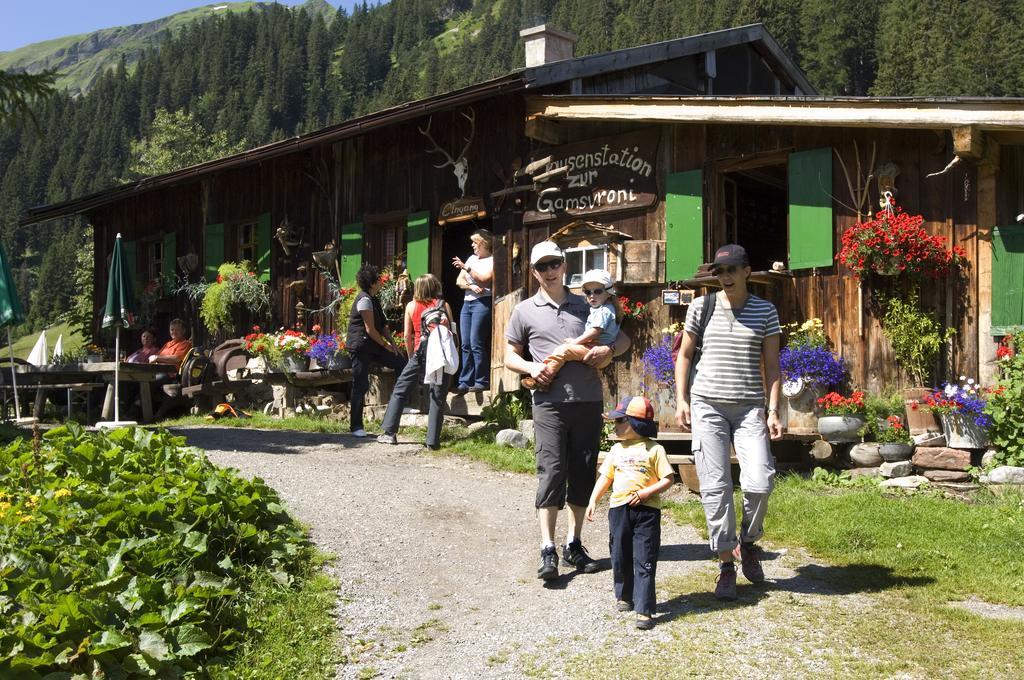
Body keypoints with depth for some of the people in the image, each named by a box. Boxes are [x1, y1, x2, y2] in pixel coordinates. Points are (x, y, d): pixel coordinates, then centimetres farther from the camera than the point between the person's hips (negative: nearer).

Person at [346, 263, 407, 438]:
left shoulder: (374, 299, 15)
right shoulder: (364, 300, -15)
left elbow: (383, 325, 17)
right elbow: (370, 329, -17)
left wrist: (392, 343, 5)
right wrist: (385, 345, -7)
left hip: (373, 347, 9)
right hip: (361, 346, -9)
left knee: (401, 363, 3)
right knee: (360, 386, -5)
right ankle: (356, 427, 3)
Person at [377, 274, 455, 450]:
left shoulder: (411, 306, 7)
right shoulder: (443, 305, 4)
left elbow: (407, 336, 6)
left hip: (420, 354, 1)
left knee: (400, 391, 12)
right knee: (437, 397, 3)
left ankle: (390, 433, 10)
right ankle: (433, 440, 0)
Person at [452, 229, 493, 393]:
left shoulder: (492, 260, -1)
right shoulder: (472, 258, 18)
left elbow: (485, 280, -16)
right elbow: (459, 281, 12)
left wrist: (466, 268, -12)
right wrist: (471, 286, -7)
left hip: (483, 303, -7)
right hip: (467, 302, 7)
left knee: (476, 344, -11)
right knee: (465, 345, 3)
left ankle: (482, 382, -6)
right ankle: (465, 382, 5)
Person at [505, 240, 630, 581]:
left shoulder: (586, 306, 13)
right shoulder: (525, 311, 8)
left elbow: (624, 339, 16)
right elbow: (510, 356, 13)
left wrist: (607, 350, -6)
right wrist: (531, 367, -8)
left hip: (588, 400, 3)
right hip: (550, 402, -2)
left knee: (583, 472, 7)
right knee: (551, 470, -10)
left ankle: (573, 544, 20)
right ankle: (548, 550, -6)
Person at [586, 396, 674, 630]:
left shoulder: (654, 449, -3)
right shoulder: (617, 449, 12)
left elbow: (667, 479, -5)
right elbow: (605, 478, 16)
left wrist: (646, 493, -16)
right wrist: (593, 501, 7)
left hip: (646, 510, -5)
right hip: (619, 508, 5)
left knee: (644, 562, -6)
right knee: (620, 558, 14)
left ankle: (644, 610, -7)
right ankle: (624, 597, 34)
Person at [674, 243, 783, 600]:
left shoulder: (765, 311, 6)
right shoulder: (701, 307, 5)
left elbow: (772, 365, 7)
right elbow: (684, 355, 11)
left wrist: (773, 410, -2)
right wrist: (681, 400, 2)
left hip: (749, 407, 0)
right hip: (707, 406, 0)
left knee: (759, 482, -12)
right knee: (715, 488, -2)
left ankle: (748, 543, 18)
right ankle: (727, 566, 9)